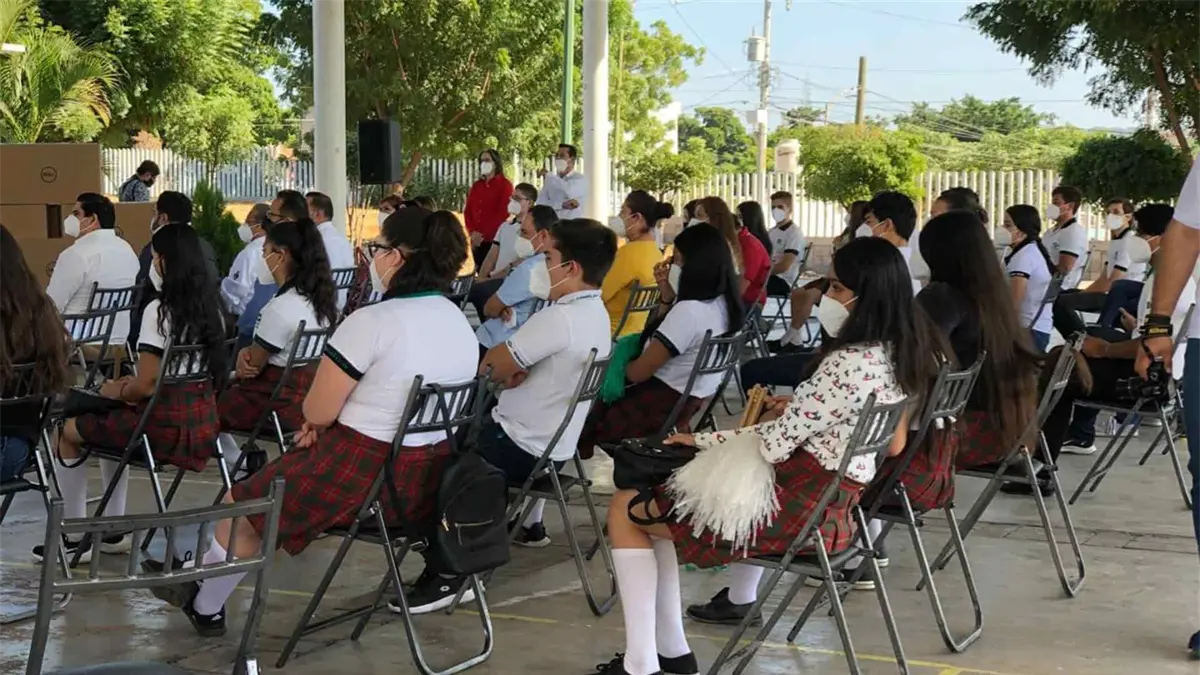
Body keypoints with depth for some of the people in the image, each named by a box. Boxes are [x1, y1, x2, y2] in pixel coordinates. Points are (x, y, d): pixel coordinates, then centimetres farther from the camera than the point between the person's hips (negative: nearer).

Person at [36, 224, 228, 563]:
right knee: (110, 422, 32)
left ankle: (76, 539, 19)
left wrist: (118, 391, 2)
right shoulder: (211, 307, 6)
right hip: (202, 422, 8)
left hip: (167, 427, -8)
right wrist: (134, 386, 16)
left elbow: (147, 386, -18)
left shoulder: (159, 310, -18)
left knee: (69, 431, 14)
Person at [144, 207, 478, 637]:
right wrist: (340, 419, 7)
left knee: (244, 505, 18)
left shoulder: (372, 322, -21)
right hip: (431, 478, 8)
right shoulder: (461, 322, 3)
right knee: (289, 472, 28)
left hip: (365, 474, -8)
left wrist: (322, 422, 7)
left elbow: (317, 412, -14)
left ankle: (205, 606, 40)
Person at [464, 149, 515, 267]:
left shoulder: (505, 184, -1)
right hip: (477, 240, 5)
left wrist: (484, 234, -13)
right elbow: (467, 210, 14)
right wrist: (472, 232, -4)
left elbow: (503, 213, -10)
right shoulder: (476, 185, 17)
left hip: (495, 239, -5)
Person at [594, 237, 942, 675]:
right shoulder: (901, 354, 3)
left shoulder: (851, 363, -26)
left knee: (625, 508, 1)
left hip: (801, 509, -10)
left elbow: (773, 442, -22)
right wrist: (801, 407, 9)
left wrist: (700, 439, -6)